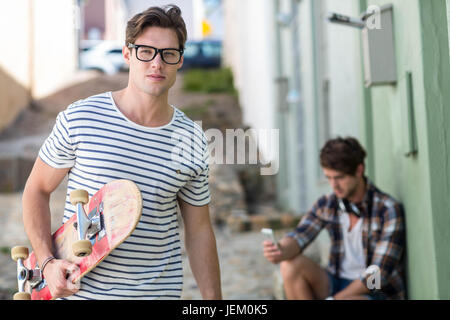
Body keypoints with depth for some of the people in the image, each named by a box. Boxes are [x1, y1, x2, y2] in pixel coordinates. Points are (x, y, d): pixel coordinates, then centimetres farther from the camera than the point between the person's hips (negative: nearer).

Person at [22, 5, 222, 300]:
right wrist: (47, 262, -9)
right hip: (78, 289, -1)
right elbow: (37, 189, 2)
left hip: (160, 291, 2)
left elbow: (199, 231, 5)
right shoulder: (79, 118, -7)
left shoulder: (192, 140, -2)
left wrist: (214, 299, 3)